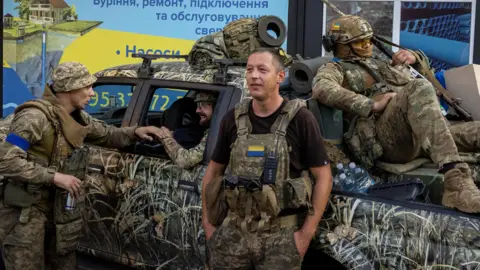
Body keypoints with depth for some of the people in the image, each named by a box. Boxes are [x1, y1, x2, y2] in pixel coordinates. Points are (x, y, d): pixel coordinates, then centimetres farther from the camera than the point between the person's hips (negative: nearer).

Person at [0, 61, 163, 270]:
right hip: (26, 210, -8)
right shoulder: (36, 116, -22)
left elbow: (106, 135, 22)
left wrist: (135, 132, 2)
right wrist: (55, 177, -27)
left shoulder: (78, 118, 5)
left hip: (58, 207, 8)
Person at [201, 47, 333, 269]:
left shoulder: (299, 118, -7)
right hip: (233, 230, 3)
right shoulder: (233, 119, 4)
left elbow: (323, 177, -5)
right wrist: (208, 223, 7)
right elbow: (213, 171, 13)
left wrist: (307, 232, -10)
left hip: (281, 235, -3)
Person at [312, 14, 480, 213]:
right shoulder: (334, 69, 16)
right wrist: (373, 105, -16)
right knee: (419, 88, -34)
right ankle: (456, 182, -48)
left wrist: (413, 59, 25)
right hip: (384, 138, -7)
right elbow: (322, 90, -10)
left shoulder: (379, 64, 36)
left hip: (419, 137, 7)